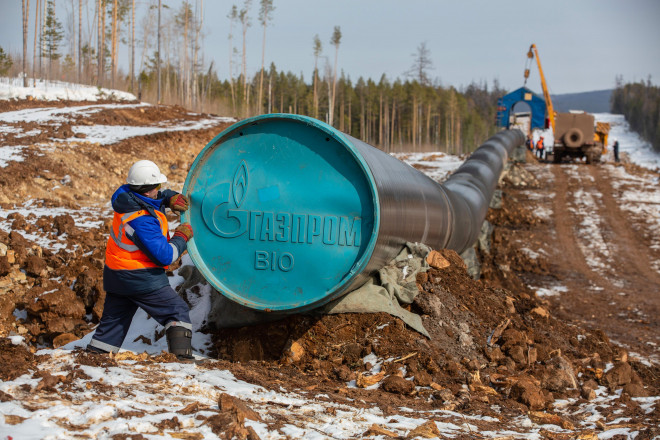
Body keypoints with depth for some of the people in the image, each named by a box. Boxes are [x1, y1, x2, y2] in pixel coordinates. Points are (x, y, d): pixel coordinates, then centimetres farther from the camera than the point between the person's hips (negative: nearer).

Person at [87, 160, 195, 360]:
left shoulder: (124, 195, -2)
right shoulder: (143, 221, -26)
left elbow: (151, 196, 22)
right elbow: (164, 256, -23)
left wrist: (169, 197, 4)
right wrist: (182, 237, -7)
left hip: (115, 275, 9)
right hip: (142, 279, -9)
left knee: (113, 321, 15)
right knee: (178, 311, -1)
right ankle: (182, 354, -11)